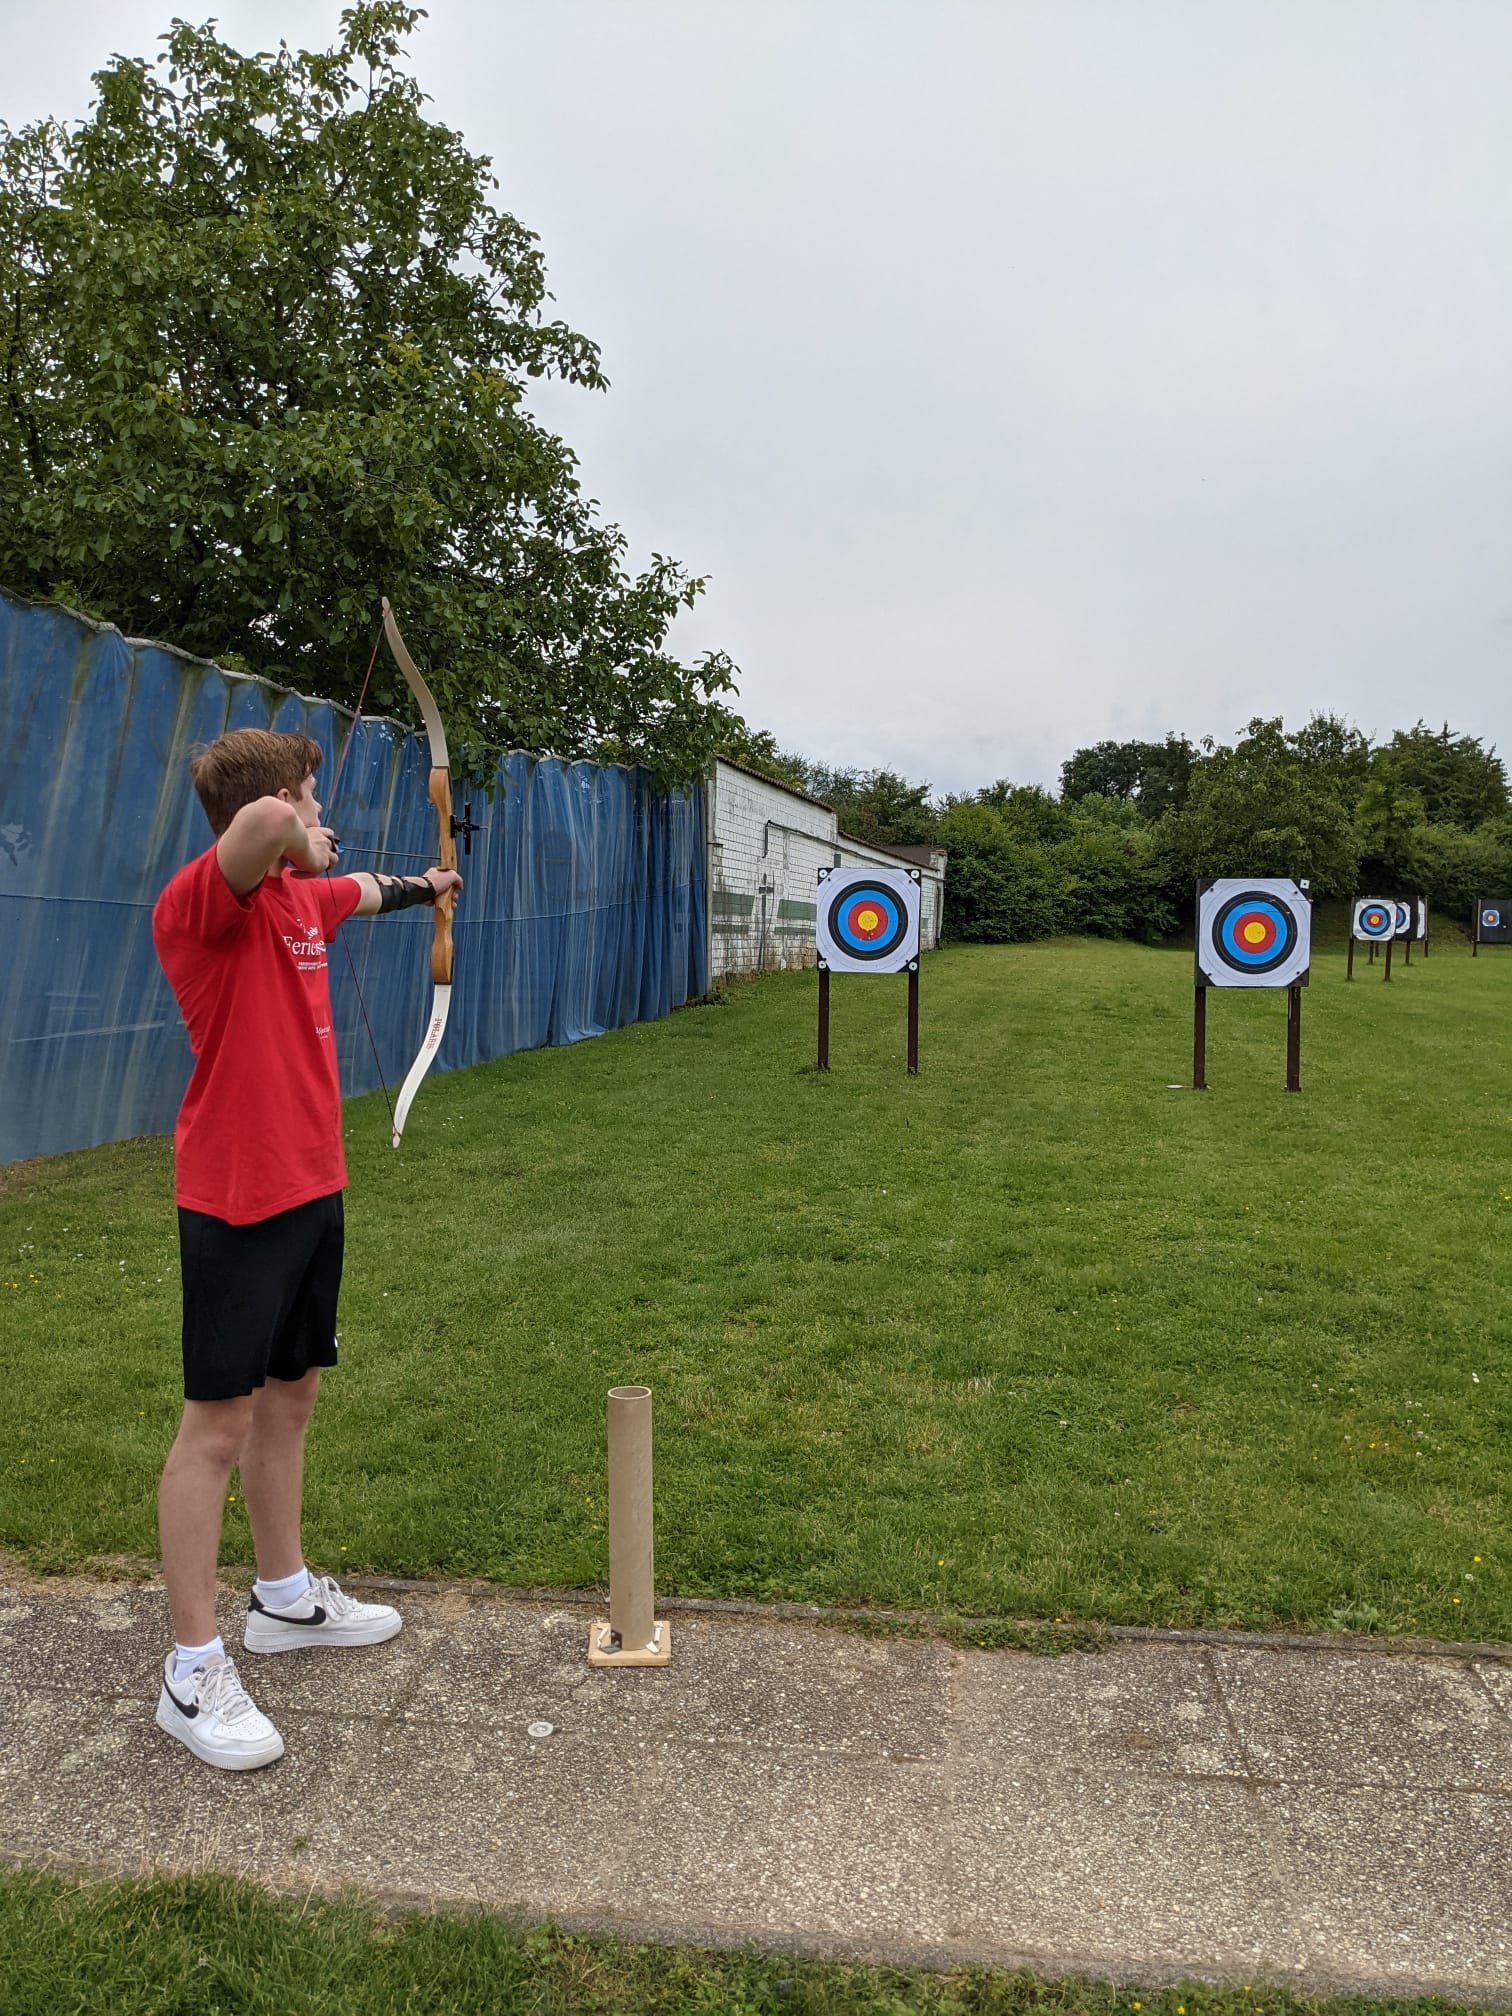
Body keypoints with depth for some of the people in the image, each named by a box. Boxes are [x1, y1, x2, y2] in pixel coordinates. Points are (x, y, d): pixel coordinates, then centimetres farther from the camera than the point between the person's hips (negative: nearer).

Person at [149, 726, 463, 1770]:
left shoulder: (299, 896, 9)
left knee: (290, 1397, 19)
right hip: (235, 1201, -9)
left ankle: (286, 1595, 37)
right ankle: (194, 1672, 13)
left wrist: (424, 885, 51)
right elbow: (260, 825, -41)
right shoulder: (203, 901, -19)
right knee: (218, 1423, 0)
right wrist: (301, 841, -19)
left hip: (311, 1188, 9)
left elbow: (360, 891, 33)